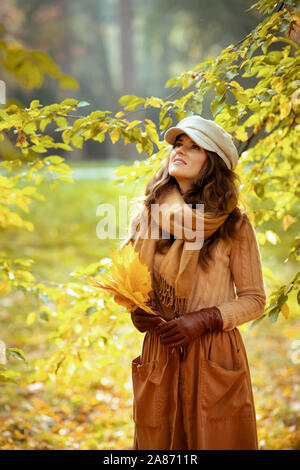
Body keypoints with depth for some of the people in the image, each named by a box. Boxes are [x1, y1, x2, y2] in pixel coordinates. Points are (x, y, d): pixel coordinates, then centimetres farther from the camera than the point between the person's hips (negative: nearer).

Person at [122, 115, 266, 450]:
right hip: (160, 355, 3)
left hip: (216, 359, -3)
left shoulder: (234, 225, -5)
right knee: (158, 441, 10)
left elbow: (253, 299, -1)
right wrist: (137, 314, -5)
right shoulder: (147, 218, 4)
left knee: (216, 440, 3)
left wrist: (205, 319, -14)